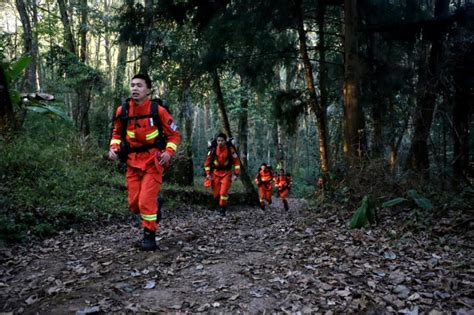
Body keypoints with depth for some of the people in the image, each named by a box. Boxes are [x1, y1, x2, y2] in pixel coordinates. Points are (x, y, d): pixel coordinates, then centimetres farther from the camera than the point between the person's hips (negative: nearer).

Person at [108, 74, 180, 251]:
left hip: (153, 160, -4)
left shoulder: (158, 110, -11)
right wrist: (114, 147, -4)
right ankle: (153, 211, 37)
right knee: (134, 203, 5)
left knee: (146, 201, -10)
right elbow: (117, 132, 15)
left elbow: (174, 134, -2)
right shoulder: (122, 110, -2)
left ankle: (149, 235, 8)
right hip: (133, 161, 4)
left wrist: (169, 152, -17)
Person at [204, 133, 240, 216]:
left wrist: (236, 174, -12)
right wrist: (208, 174, -3)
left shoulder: (230, 149, -14)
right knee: (216, 193, 2)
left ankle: (222, 209, 2)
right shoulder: (213, 149, -9)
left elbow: (237, 162, -7)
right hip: (216, 173, 2)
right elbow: (207, 162, 1)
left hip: (227, 173, -2)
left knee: (223, 192, -14)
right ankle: (219, 204, 30)